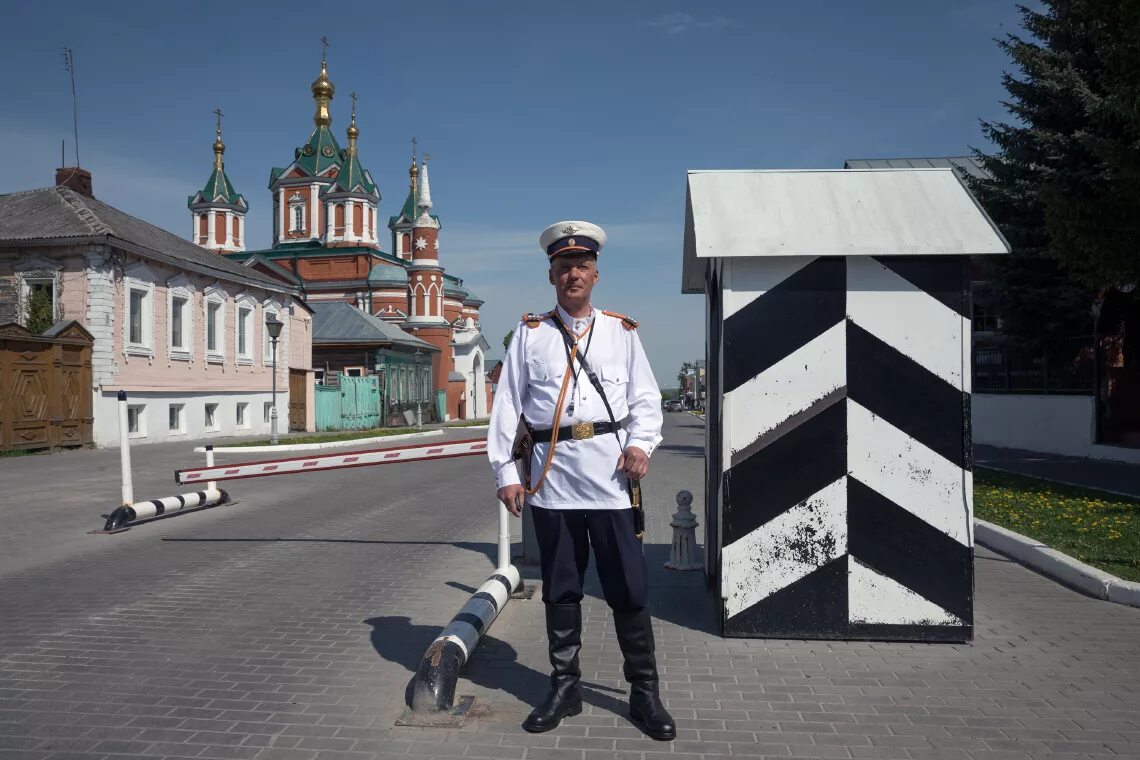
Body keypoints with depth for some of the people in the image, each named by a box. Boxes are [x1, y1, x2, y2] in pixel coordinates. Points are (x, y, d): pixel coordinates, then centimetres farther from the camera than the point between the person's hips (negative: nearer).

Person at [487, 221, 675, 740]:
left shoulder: (622, 331, 10)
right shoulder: (530, 334, 8)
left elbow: (646, 397, 9)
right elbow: (506, 406, 6)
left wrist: (641, 444, -9)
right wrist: (505, 472, 0)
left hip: (611, 474, 0)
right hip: (552, 477, 1)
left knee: (629, 590, 3)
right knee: (560, 591, 11)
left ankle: (644, 692, 17)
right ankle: (564, 688, 26)